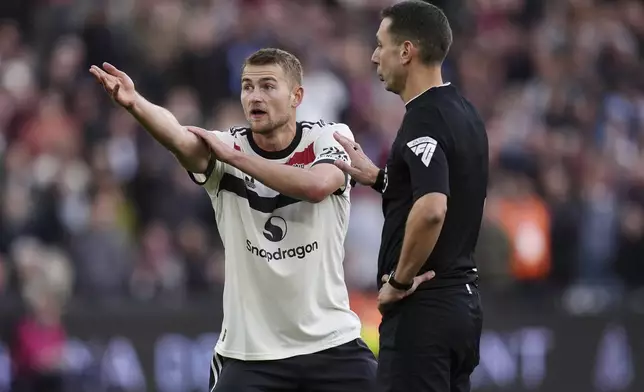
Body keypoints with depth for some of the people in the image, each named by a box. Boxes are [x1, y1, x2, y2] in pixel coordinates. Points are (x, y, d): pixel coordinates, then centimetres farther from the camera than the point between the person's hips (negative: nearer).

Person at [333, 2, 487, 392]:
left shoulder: (423, 121, -17)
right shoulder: (463, 113, 13)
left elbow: (431, 210, -32)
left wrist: (399, 280, -19)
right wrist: (376, 177, 16)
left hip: (423, 305, -10)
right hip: (463, 300, 10)